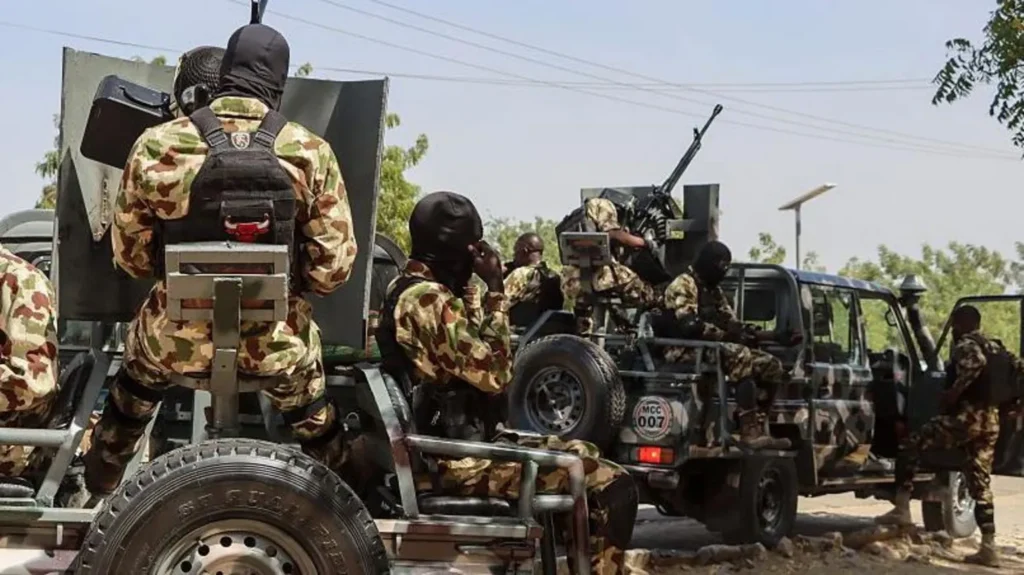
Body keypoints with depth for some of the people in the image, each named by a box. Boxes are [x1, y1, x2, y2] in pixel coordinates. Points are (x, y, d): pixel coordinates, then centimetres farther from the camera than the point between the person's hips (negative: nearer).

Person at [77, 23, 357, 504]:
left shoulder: (156, 146, -11)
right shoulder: (310, 153, -12)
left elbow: (130, 256, 0)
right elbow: (333, 267, -9)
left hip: (176, 336, 1)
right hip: (277, 341, -1)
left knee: (128, 403, 34)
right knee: (316, 428, 31)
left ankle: (97, 497, 53)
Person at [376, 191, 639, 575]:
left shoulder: (410, 289, 13)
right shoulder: (427, 300, -18)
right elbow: (495, 374, -21)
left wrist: (473, 295, 7)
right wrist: (495, 290, -15)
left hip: (451, 442, 11)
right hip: (457, 458, -11)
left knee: (584, 454, 23)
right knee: (612, 487, -14)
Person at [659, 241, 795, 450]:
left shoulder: (714, 290, 21)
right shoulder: (683, 285, -8)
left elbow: (733, 325, 14)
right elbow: (690, 326, -23)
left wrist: (774, 335, 0)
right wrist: (725, 335, -24)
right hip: (687, 350, -10)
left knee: (771, 365, -1)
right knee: (741, 357, -33)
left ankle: (759, 429, -12)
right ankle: (750, 431, -39)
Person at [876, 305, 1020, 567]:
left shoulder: (965, 345, -7)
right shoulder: (996, 348, 20)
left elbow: (976, 362, -29)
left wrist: (954, 392, -25)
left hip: (966, 416, -8)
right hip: (991, 420, 8)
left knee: (911, 445, -3)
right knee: (980, 484, 10)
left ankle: (902, 509, -13)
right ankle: (988, 547, 7)